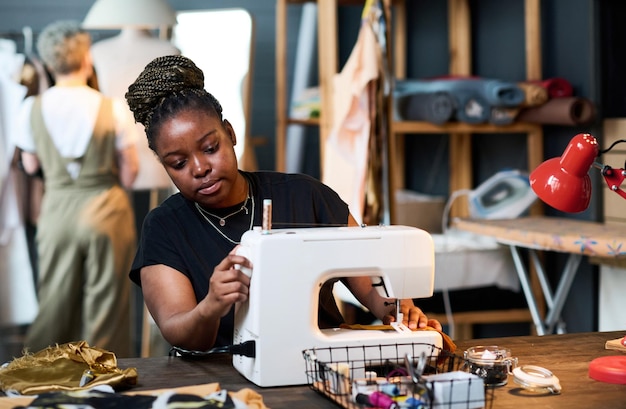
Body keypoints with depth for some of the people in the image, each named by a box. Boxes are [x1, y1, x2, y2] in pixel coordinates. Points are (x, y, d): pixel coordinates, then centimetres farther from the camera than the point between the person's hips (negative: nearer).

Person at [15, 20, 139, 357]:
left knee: (55, 302, 14)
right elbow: (130, 171, -5)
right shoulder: (114, 109, -12)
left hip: (57, 210, 3)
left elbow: (31, 165, 8)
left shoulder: (32, 108, -5)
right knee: (105, 300, 8)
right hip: (104, 208, -2)